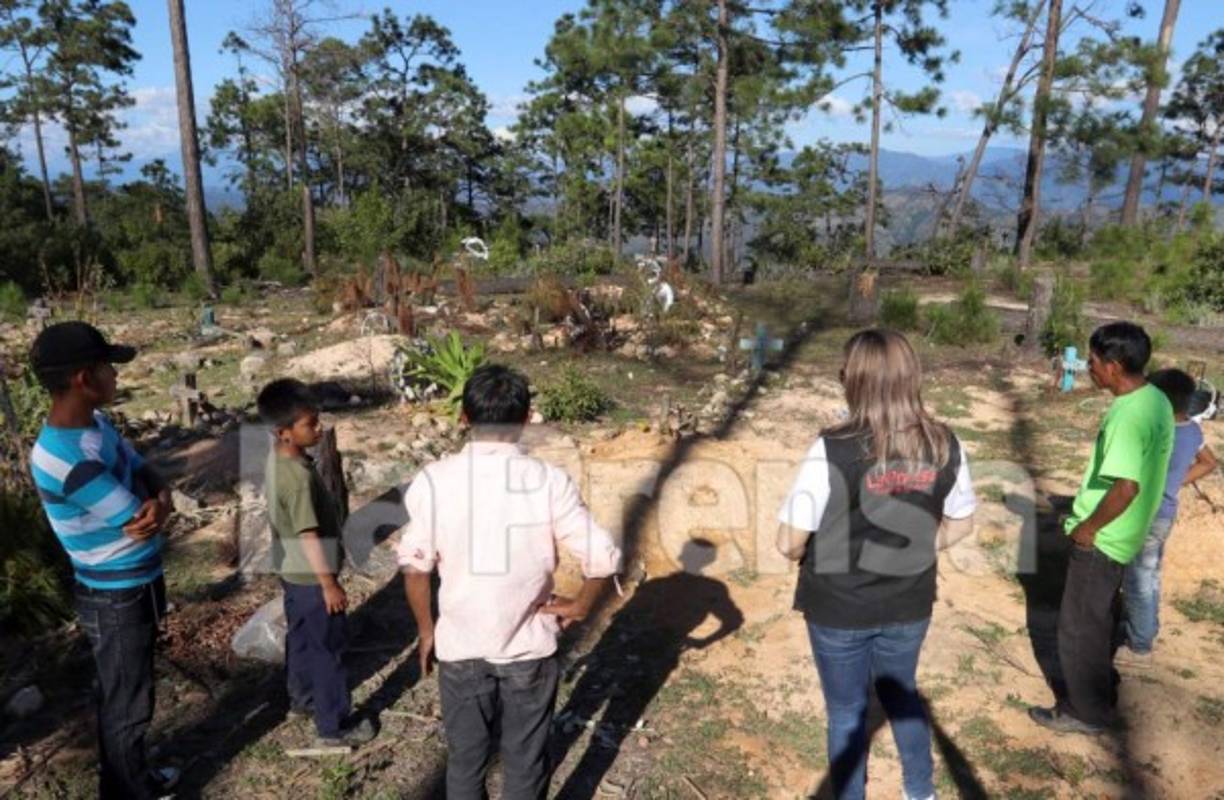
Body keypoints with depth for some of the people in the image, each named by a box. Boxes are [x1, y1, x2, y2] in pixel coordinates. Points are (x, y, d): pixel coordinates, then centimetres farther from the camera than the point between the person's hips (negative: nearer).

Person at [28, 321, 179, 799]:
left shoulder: (97, 422, -2)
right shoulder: (62, 459, -31)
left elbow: (150, 479, 4)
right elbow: (143, 520, -26)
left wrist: (160, 501, -18)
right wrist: (154, 508, -4)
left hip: (138, 586, 9)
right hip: (116, 600, -9)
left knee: (128, 697, 26)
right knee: (126, 706, 10)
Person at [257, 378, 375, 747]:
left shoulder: (276, 456, -2)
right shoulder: (299, 476, -32)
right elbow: (309, 536, -28)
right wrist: (329, 584, -19)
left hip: (291, 570, 9)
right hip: (311, 576, -9)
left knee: (301, 638, 26)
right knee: (329, 649, 5)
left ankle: (302, 697, 46)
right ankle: (334, 727, 18)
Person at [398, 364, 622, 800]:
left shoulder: (433, 480, -13)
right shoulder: (549, 481, -16)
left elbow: (415, 566, -8)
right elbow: (603, 558, -18)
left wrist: (426, 629, 7)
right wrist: (580, 606, 0)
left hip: (461, 647, 1)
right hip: (529, 648, -1)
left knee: (465, 759, 21)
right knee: (526, 761, 18)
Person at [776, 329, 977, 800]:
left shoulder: (834, 450, -26)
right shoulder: (945, 447, -11)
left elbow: (789, 544, -21)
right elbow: (961, 524, 4)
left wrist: (813, 559, 0)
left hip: (838, 607, -4)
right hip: (909, 604, 5)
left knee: (847, 710, 19)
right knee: (901, 693, 30)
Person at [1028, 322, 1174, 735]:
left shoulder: (1128, 415, -28)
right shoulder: (1155, 399, 3)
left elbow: (1127, 485, -33)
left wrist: (1088, 527, -19)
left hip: (1101, 539, -10)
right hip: (1121, 533, 10)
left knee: (1078, 625, 6)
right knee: (1095, 619, 25)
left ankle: (1085, 711, 21)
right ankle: (1096, 690, 41)